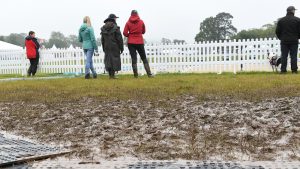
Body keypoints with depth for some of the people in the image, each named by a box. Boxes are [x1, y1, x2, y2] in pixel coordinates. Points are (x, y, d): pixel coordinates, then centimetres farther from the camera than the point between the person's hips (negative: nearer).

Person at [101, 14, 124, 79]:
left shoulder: (103, 28, 7)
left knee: (108, 59, 10)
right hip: (115, 47, -5)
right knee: (114, 60, 0)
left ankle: (110, 75, 11)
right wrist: (121, 48, -3)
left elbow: (102, 40, 10)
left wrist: (104, 48, 17)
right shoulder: (115, 27, -10)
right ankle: (112, 75, -2)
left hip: (107, 47, 5)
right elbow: (119, 39, -10)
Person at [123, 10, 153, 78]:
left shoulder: (128, 23, -3)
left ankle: (136, 74, -1)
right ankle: (149, 74, 5)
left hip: (131, 43, 0)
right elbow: (143, 31, 9)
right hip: (140, 42, 0)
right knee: (144, 58, 8)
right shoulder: (141, 22, -1)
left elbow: (125, 33, -6)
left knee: (134, 59, 3)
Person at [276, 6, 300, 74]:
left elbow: (277, 31, 3)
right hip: (294, 41, -1)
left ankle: (283, 70, -1)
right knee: (294, 56, 2)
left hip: (284, 41, 1)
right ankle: (294, 70, 1)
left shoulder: (281, 20, 3)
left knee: (284, 56, 2)